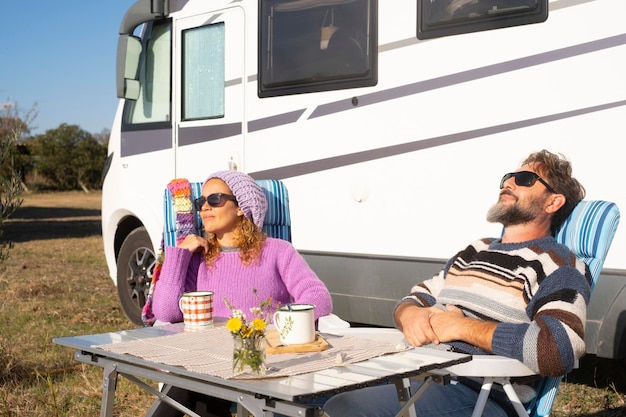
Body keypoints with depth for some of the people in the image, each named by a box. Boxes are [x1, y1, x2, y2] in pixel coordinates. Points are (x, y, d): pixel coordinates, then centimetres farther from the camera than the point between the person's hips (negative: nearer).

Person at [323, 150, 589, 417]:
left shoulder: (557, 266, -2)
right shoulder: (475, 252, 22)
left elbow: (558, 351, -20)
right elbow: (413, 300, 26)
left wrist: (462, 327, -12)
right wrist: (409, 315, -1)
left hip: (480, 394, -7)